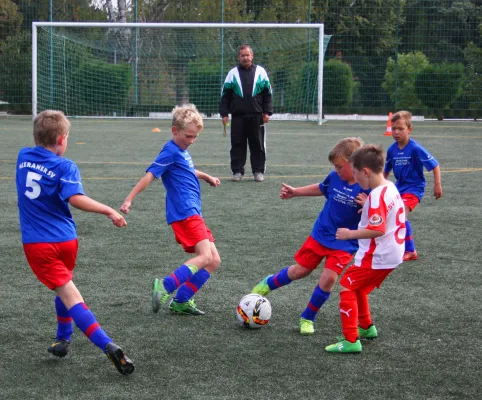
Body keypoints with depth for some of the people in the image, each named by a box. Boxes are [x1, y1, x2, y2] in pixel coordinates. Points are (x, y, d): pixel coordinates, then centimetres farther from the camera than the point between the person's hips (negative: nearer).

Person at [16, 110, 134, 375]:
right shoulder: (64, 166, -8)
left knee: (70, 296, -9)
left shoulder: (23, 156, 5)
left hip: (37, 244, 0)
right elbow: (76, 199, -23)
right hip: (65, 240, 0)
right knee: (64, 285, 29)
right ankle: (63, 340, 38)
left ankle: (108, 346, -24)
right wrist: (109, 211, -22)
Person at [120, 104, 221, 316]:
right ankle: (166, 286, -18)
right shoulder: (171, 151, -9)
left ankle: (181, 301, 7)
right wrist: (129, 199, -19)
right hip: (184, 213, -10)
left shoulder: (181, 151, 19)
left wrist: (206, 177, 32)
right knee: (205, 256, -21)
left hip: (194, 213, 10)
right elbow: (150, 175, -15)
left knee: (213, 260, 5)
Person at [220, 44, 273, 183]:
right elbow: (225, 95, 8)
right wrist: (224, 113, 1)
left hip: (256, 116, 0)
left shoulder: (260, 72, 7)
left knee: (258, 144, 2)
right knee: (237, 145, 2)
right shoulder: (233, 73, 8)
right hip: (237, 116, 0)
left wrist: (267, 112, 1)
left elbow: (268, 93, 8)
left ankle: (258, 171, 9)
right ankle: (237, 171, 9)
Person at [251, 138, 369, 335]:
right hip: (320, 235, 4)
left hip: (344, 244, -3)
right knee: (300, 270, 12)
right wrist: (295, 192, 18)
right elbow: (321, 188, 15)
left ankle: (307, 319, 8)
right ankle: (268, 284, 42)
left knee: (329, 278, -14)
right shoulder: (335, 177, -8)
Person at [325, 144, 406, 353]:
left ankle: (351, 340, -7)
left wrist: (350, 234, -20)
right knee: (357, 287, 25)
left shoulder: (377, 196, -22)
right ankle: (366, 327, 40)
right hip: (391, 255, 10)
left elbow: (377, 230, -29)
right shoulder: (390, 188, 8)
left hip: (376, 258, -10)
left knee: (347, 288, -5)